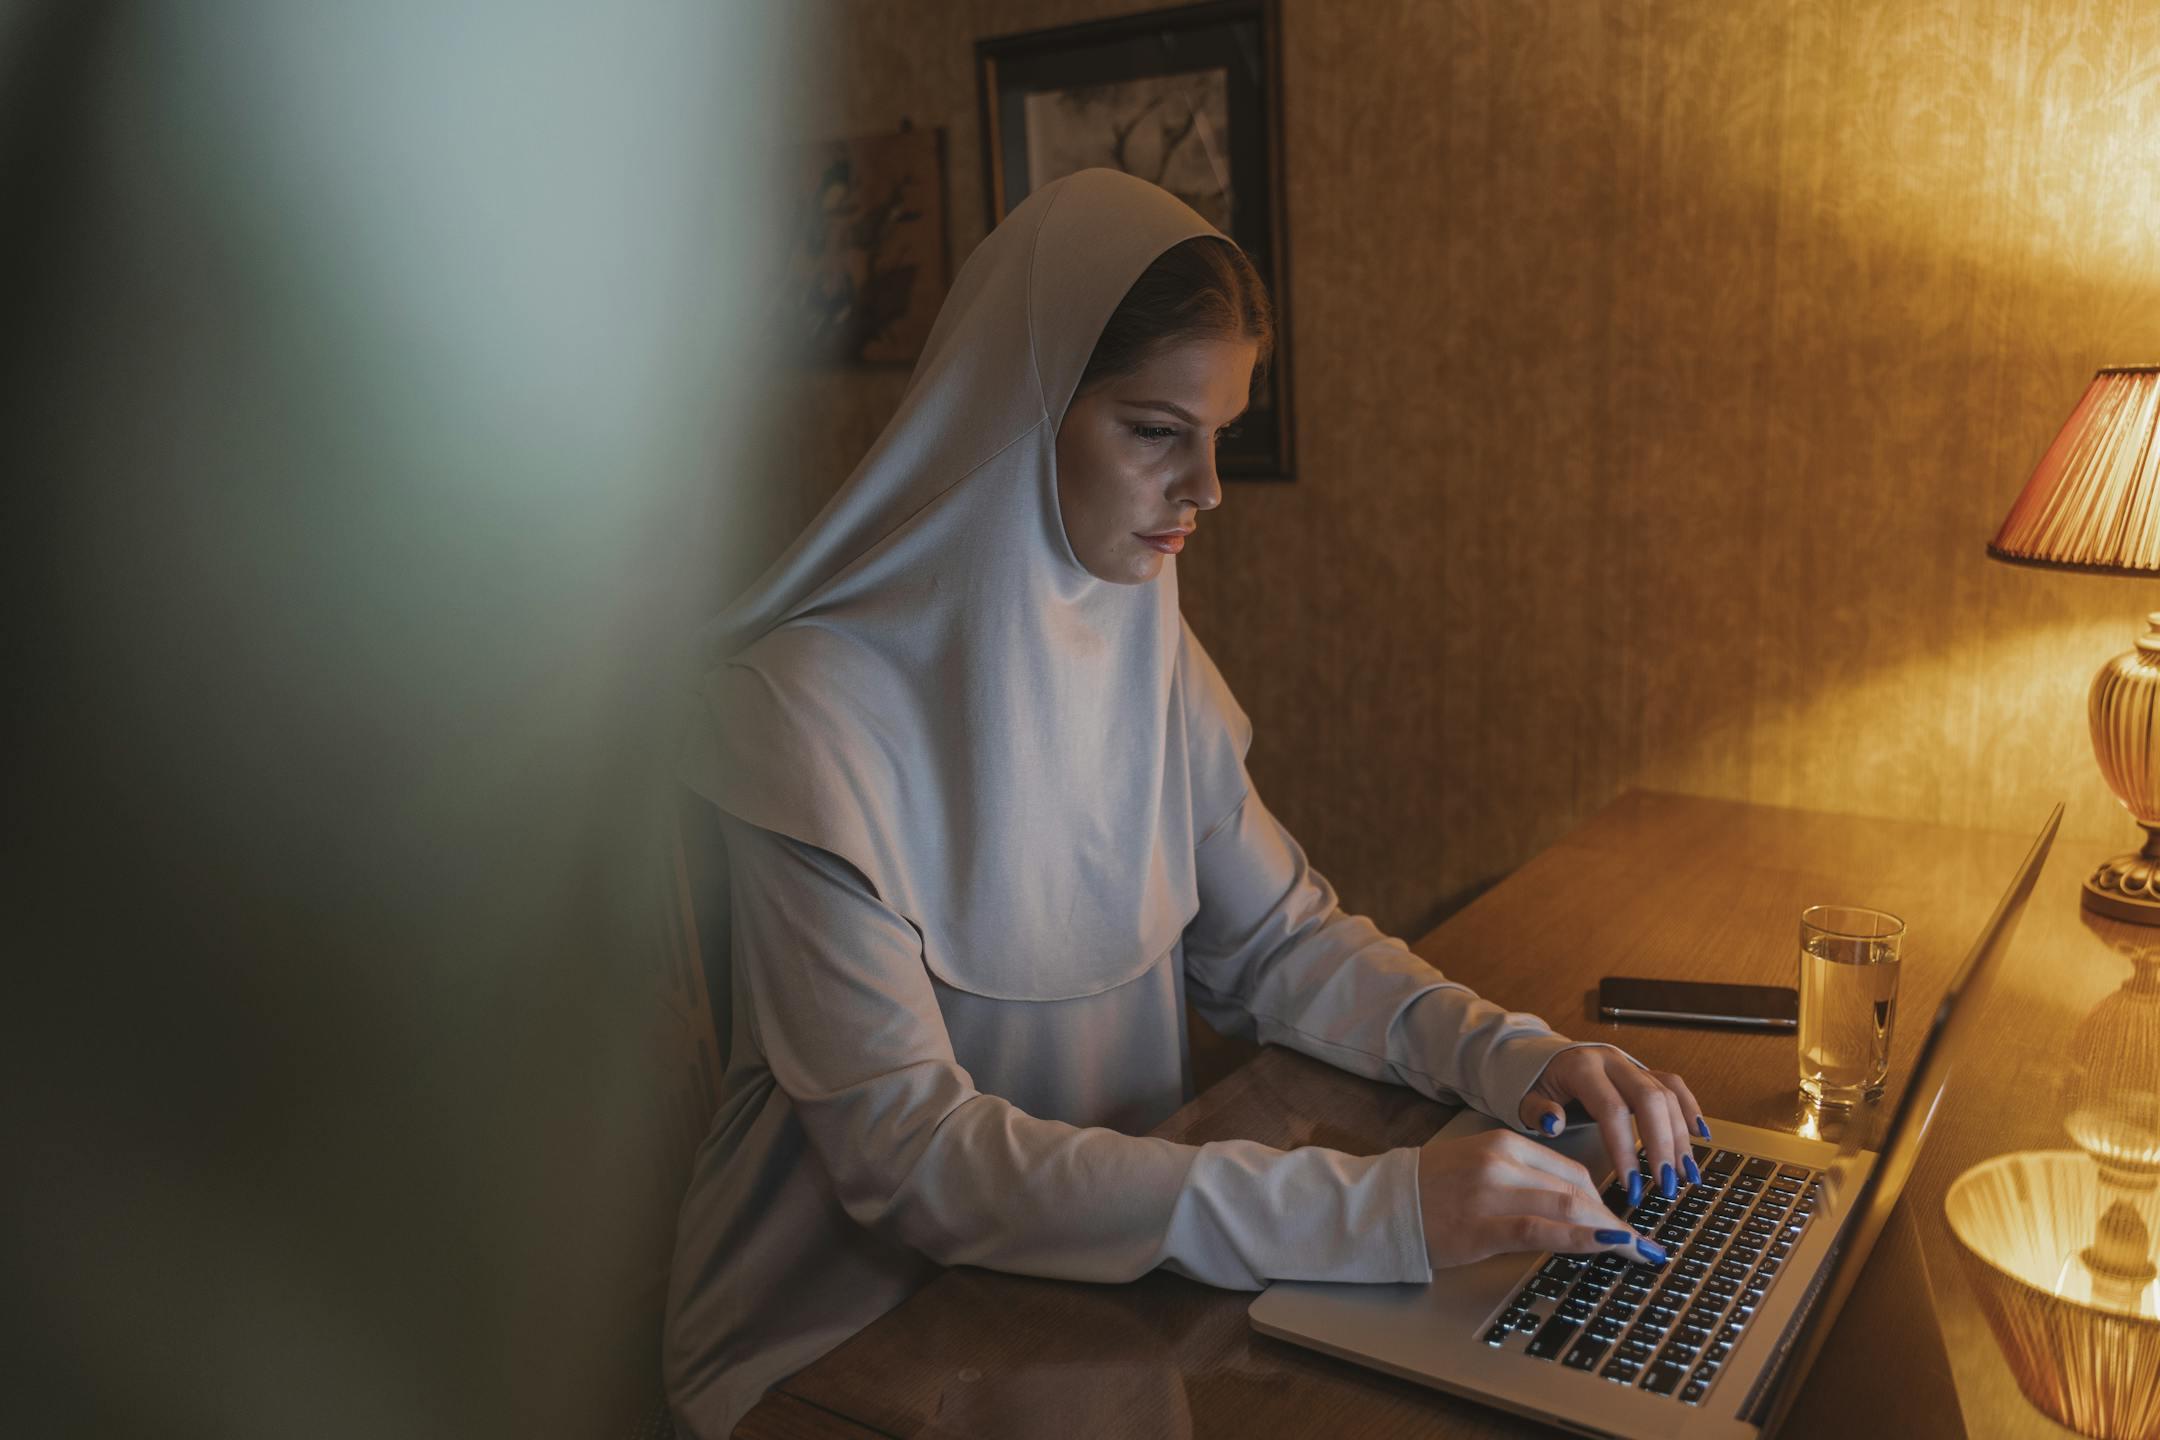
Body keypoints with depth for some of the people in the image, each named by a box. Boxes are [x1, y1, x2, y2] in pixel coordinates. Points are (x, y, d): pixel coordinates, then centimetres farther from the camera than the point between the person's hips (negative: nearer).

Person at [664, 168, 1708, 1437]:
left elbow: (1277, 939, 6)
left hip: (1109, 1271, 6)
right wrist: (1374, 1209, -30)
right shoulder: (816, 707, -21)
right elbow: (906, 1150, -25)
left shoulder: (1144, 645, 1)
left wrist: (1509, 1054, -12)